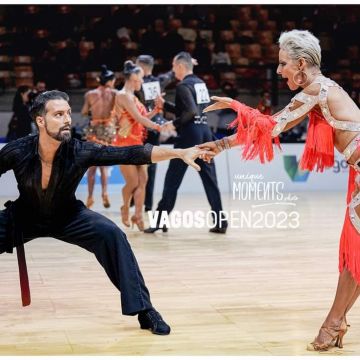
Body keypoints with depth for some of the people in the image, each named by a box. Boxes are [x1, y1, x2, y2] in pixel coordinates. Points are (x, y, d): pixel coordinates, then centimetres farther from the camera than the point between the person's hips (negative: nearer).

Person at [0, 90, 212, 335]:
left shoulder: (80, 151, -27)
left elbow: (130, 154, -34)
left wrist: (180, 153, -42)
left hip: (67, 217, 0)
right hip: (24, 217, 1)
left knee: (111, 235, -25)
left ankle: (143, 309, -17)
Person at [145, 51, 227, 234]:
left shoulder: (183, 85, -10)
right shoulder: (200, 83, 15)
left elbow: (190, 111, -23)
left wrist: (174, 124, -12)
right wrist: (164, 104, 24)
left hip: (190, 132, -7)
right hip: (204, 130, 7)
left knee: (172, 178, 2)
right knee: (209, 178, 7)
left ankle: (161, 220, 6)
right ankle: (220, 221, 4)